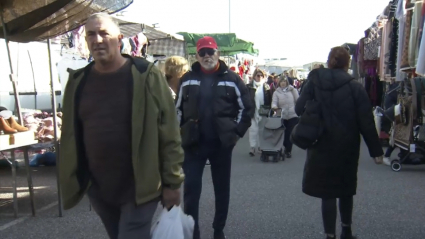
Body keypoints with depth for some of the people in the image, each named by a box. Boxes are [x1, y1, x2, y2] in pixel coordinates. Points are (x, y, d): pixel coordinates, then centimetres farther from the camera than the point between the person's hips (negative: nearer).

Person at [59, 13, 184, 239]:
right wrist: (71, 181, 10)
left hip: (139, 186, -5)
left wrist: (172, 182, -8)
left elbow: (169, 134, -9)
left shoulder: (146, 76, -10)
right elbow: (70, 136, 9)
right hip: (97, 188, 5)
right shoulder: (78, 81, 3)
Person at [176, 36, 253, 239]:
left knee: (222, 189, 11)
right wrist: (182, 132, 6)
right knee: (191, 188, -1)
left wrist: (237, 132, -2)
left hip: (222, 143, 0)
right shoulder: (187, 79, 5)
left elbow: (245, 108, 3)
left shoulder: (231, 79, -1)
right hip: (193, 143, 1)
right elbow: (178, 108, 13)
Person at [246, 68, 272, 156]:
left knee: (262, 130, 10)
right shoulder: (249, 87, -1)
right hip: (253, 112, -2)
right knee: (253, 130, -3)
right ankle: (253, 148, 1)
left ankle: (260, 146, 21)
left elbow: (270, 100, 2)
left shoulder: (266, 86, 4)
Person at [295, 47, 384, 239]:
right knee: (346, 189, 20)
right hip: (347, 148, 1)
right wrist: (376, 150, -1)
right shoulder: (355, 87, -7)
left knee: (328, 192, 6)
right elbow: (366, 122, -8)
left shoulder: (313, 83, -5)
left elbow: (299, 109, -6)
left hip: (322, 148, 0)